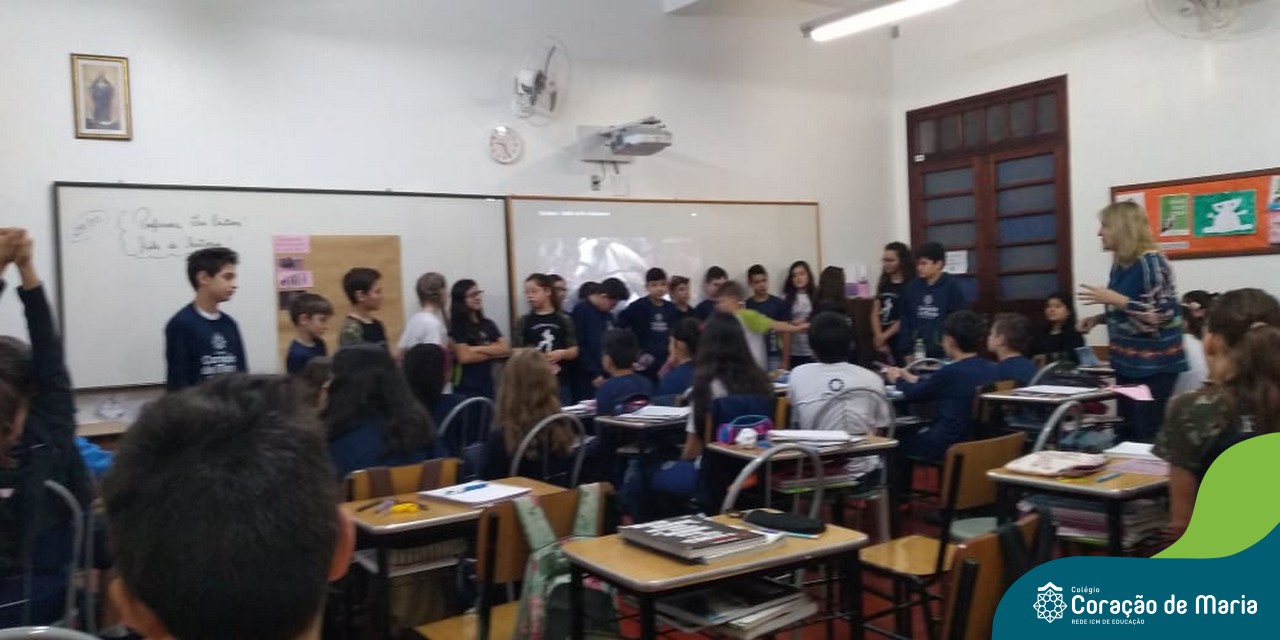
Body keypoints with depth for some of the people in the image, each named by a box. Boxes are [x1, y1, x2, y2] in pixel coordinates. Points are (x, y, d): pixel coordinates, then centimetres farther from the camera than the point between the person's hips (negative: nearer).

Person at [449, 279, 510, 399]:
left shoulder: (488, 324, 14)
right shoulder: (456, 326, -4)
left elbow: (506, 349, 2)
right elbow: (464, 357, -15)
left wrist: (478, 349, -10)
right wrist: (493, 351, -3)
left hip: (487, 385, 6)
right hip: (466, 388, -6)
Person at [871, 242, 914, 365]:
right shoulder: (883, 284, 14)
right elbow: (875, 313, 10)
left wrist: (885, 336, -7)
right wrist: (879, 337, -4)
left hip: (903, 341, -6)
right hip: (884, 341, 6)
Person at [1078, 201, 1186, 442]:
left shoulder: (1151, 262, -17)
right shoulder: (1120, 264, 8)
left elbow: (1162, 315, -23)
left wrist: (1114, 299, -24)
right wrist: (1099, 318, 5)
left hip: (1154, 365, -9)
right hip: (1128, 362, 9)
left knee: (1148, 437, -7)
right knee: (1126, 433, 14)